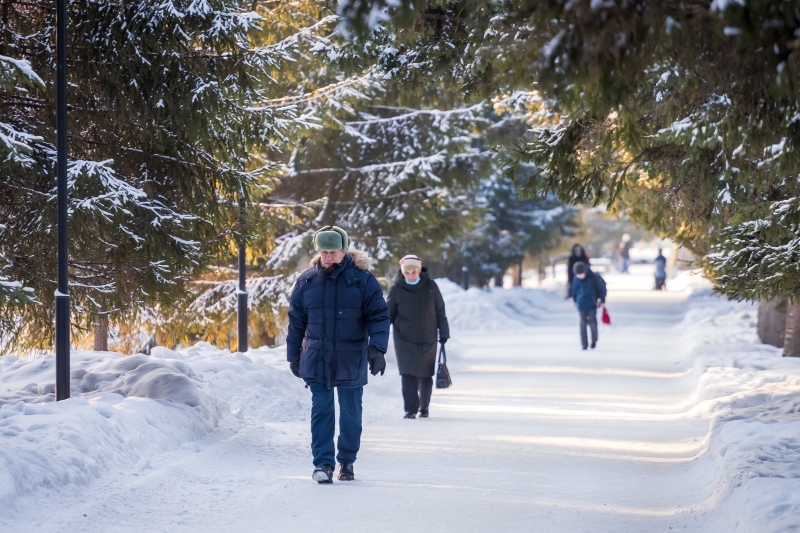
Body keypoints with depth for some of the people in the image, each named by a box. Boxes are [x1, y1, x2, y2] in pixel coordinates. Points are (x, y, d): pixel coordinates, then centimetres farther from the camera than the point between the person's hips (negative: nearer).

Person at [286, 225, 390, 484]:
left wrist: (377, 348, -16)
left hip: (351, 362, -1)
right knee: (321, 411, -4)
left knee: (350, 413, 8)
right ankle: (323, 463, -3)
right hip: (316, 361, 1)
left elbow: (379, 316, -5)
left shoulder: (362, 279, -5)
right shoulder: (306, 282, 2)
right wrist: (294, 356, 10)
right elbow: (296, 322, 10)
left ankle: (347, 462, 21)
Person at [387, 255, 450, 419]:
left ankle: (424, 408, 21)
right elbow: (388, 315, 4)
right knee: (408, 375, -8)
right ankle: (410, 409, -3)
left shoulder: (430, 287, -3)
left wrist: (443, 334, 5)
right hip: (404, 340, -1)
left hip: (428, 340, 1)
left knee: (425, 375, 5)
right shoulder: (396, 289, -4)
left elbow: (440, 312, 5)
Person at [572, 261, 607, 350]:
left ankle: (594, 340, 21)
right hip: (582, 304, 2)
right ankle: (584, 344, 7)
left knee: (592, 322, 0)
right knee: (583, 323, 1)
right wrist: (575, 300, 23)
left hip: (592, 303, -2)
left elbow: (602, 288, -3)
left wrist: (602, 300, 1)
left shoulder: (593, 277, -13)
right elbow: (574, 289, 12)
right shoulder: (576, 279, -5)